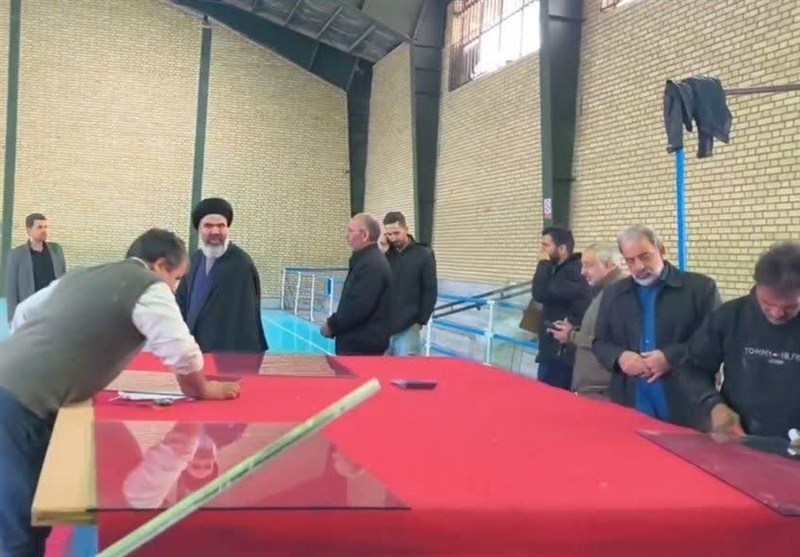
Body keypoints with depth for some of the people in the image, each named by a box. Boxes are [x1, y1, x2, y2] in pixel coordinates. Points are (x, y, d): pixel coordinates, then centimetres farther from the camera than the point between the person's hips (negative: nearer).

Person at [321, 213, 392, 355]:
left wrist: (332, 326, -13)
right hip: (359, 341, 10)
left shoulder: (372, 264, -18)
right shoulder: (366, 259, 16)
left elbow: (359, 307, -25)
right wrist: (333, 323, 9)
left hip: (363, 345, -10)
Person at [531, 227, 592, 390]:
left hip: (562, 351, -10)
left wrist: (544, 264, -12)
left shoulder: (573, 272, -16)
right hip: (557, 349, 10)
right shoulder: (564, 270, 17)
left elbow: (540, 293, -22)